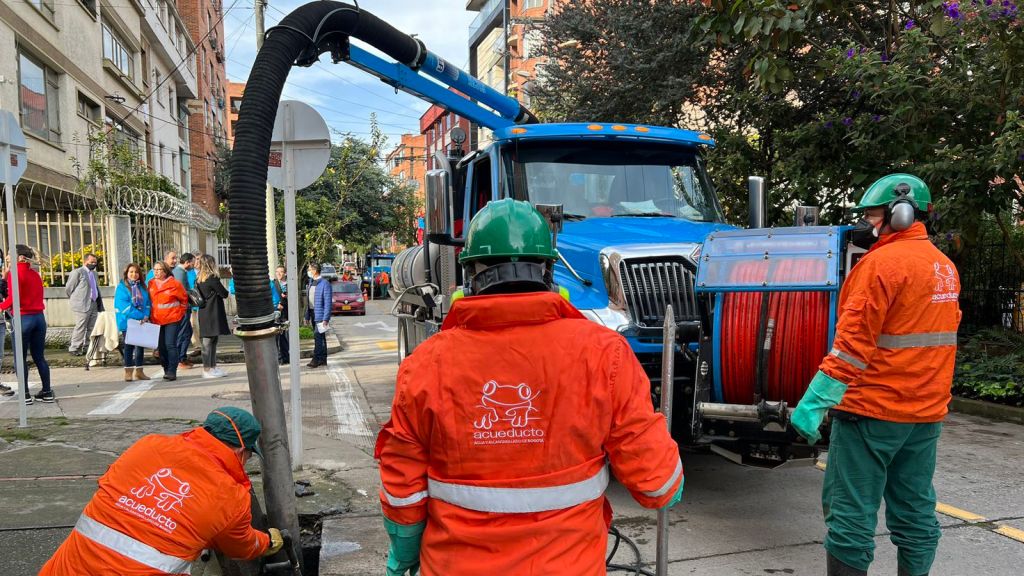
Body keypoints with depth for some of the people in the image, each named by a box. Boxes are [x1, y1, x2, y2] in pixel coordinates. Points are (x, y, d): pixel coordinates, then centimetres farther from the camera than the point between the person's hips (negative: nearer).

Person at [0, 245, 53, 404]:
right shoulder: (34, 273, 11)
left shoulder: (15, 272, -10)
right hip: (39, 317, 6)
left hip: (23, 319, -6)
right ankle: (47, 392, 14)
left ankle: (25, 395, 8)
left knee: (20, 358, 6)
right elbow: (30, 294, 8)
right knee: (39, 357, 12)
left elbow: (13, 298, -17)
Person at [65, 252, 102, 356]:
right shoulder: (77, 272, -7)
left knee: (92, 328, 9)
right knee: (80, 328, -4)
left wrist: (99, 303, 15)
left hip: (94, 305, 8)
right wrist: (74, 299, 6)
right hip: (82, 305, -8)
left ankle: (87, 347, 17)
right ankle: (74, 349, 4)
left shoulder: (94, 273, 18)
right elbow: (68, 289, -5)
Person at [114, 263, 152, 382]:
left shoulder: (142, 287, 11)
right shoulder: (121, 287, -5)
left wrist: (146, 316, -10)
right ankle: (128, 372, 8)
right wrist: (140, 316, -20)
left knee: (141, 344, 9)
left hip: (141, 322, 5)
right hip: (128, 321, -5)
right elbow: (123, 305, -15)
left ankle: (139, 371, 18)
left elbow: (147, 302, 7)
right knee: (129, 345, 0)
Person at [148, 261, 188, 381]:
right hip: (156, 320, 5)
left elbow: (184, 299, 3)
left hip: (172, 319, -5)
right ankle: (166, 370, 18)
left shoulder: (174, 284, -7)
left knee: (170, 345, -12)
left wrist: (180, 311, 5)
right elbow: (150, 300, 20)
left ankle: (172, 372, -11)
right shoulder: (151, 284, 7)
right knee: (161, 347, 8)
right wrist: (150, 315, 15)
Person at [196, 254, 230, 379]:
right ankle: (207, 370, 1)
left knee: (212, 341, 14)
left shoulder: (198, 279, 9)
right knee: (208, 342, -4)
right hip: (213, 314, -8)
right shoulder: (212, 278, -14)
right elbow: (224, 294, -10)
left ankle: (212, 367, 19)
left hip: (204, 312, 8)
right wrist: (225, 291, 11)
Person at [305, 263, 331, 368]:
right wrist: (307, 315, 12)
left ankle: (316, 360, -5)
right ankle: (322, 360, 19)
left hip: (320, 314, -8)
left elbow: (328, 303, -16)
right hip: (312, 312, 8)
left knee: (318, 336, -10)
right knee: (319, 337, 13)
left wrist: (325, 319, -20)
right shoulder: (311, 282, 13)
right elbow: (309, 299, 16)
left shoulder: (325, 283, -14)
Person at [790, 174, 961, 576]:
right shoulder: (945, 266, 13)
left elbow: (854, 341, -21)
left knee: (851, 512, -1)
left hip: (873, 409, -9)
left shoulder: (884, 262, -14)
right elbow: (932, 335, 19)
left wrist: (815, 401, -20)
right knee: (916, 511, 15)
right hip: (927, 410, 9)